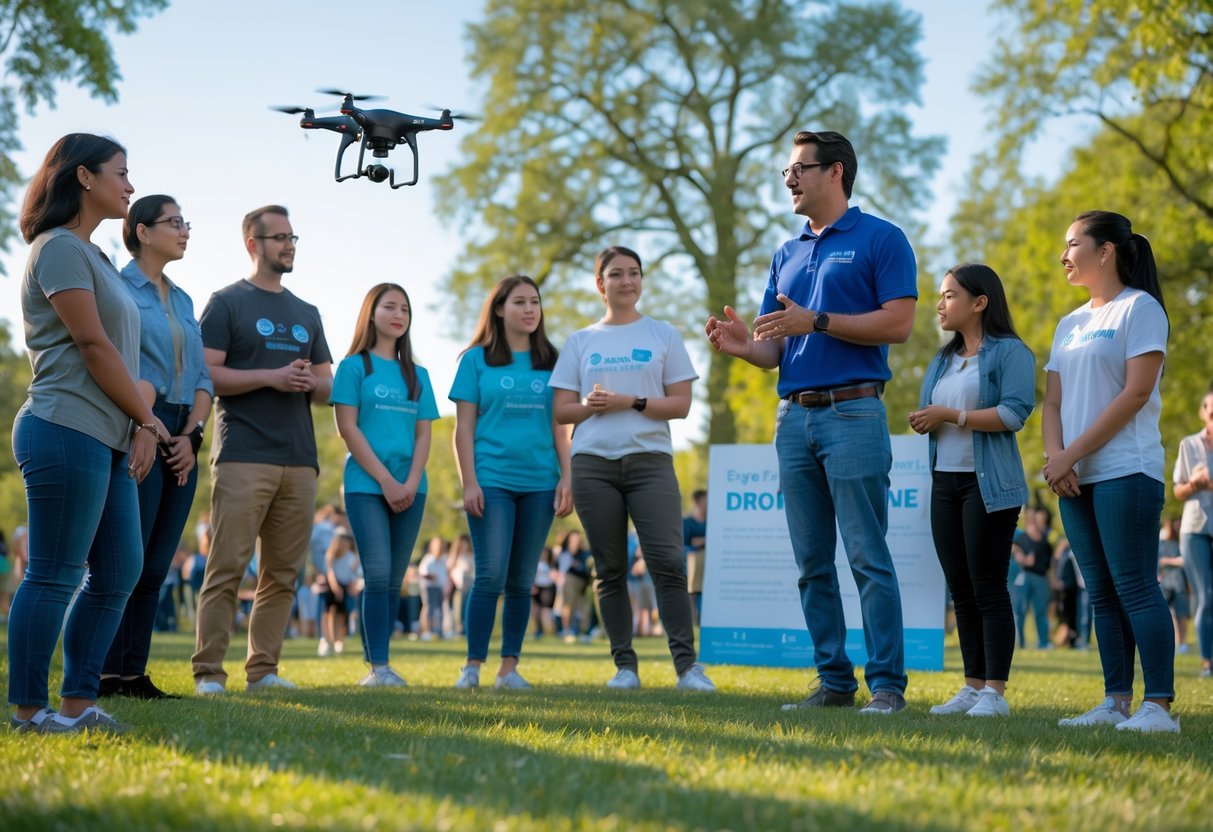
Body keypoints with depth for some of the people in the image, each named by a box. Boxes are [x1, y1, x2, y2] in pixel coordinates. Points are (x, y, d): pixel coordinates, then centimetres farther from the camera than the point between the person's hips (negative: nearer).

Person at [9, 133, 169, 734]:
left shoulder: (93, 256, 22)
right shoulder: (59, 248, -8)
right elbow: (92, 345, -13)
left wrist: (137, 426, 7)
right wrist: (147, 418, -6)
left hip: (109, 439, 10)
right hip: (67, 432, -10)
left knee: (120, 572, 9)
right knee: (54, 575, -6)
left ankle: (79, 703, 14)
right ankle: (28, 709, 1)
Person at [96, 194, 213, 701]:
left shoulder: (182, 299, 19)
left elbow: (202, 376, 14)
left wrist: (192, 433, 0)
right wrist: (152, 427, -15)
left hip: (182, 440, 7)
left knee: (156, 566, 5)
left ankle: (134, 673, 9)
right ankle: (107, 674, -4)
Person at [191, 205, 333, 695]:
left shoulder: (306, 314, 21)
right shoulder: (227, 303, 4)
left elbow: (328, 386, 22)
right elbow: (206, 374, -6)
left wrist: (311, 382, -2)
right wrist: (272, 377, -14)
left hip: (299, 461, 6)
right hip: (244, 457, -6)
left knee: (282, 574, 5)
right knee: (227, 569, -9)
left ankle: (263, 669, 11)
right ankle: (208, 672, -6)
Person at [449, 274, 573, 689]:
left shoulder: (550, 362, 11)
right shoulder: (477, 359, 3)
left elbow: (559, 428, 12)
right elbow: (464, 428, 1)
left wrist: (566, 479, 3)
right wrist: (469, 483, -7)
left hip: (539, 483, 3)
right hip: (492, 480, -3)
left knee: (521, 580, 6)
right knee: (491, 575, -9)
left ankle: (509, 667, 12)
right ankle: (473, 666, -2)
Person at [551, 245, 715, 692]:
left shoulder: (663, 335, 10)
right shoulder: (580, 341, 14)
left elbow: (680, 404, 3)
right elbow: (562, 410, 10)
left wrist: (630, 402, -11)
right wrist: (590, 406, -11)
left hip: (650, 460, -2)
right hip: (593, 464, 2)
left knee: (667, 562, -12)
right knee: (610, 569, 2)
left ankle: (687, 664, -12)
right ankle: (625, 665, 6)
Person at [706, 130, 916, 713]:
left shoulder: (880, 239, 0)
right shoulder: (786, 255, 20)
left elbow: (898, 324, -10)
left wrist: (816, 321, -15)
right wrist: (745, 344, -4)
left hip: (853, 411, -7)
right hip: (793, 417, 7)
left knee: (868, 557, -7)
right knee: (812, 564, 7)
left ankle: (886, 683, -2)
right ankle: (833, 680, 14)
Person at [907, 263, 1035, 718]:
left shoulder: (1010, 352, -5)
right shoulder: (943, 360, 19)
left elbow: (1013, 413, -17)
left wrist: (951, 415, -16)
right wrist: (925, 422, 0)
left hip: (989, 484, -7)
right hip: (945, 480, 8)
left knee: (988, 587, -6)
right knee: (960, 589, 8)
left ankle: (995, 691, -1)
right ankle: (973, 685, 15)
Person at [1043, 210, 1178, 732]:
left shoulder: (1139, 308, -3)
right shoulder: (1069, 325, 20)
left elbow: (1136, 394, -12)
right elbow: (1054, 401, 16)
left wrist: (1073, 453, -12)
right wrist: (1055, 457, -4)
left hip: (1125, 471, -7)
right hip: (1076, 477, 7)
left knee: (1135, 586, -12)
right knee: (1102, 592, 6)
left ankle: (1158, 705, -12)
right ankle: (1116, 702, 8)